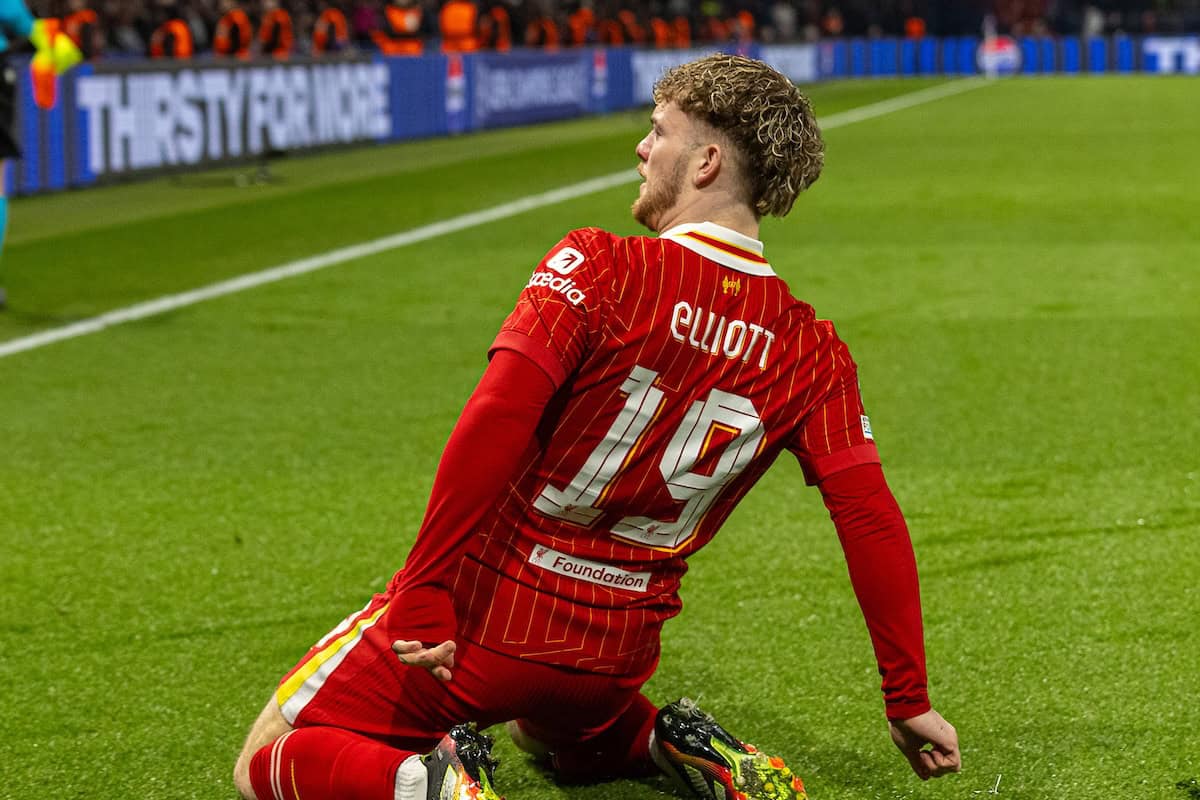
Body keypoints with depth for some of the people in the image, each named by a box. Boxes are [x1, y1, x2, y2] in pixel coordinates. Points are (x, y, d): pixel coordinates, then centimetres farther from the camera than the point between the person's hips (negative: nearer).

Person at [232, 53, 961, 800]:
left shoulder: (598, 267, -14)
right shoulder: (808, 350, -2)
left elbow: (494, 423, -26)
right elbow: (874, 521, -4)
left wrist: (424, 592, -24)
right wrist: (909, 703, 2)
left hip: (480, 615, -5)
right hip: (615, 655, 5)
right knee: (555, 735, 41)